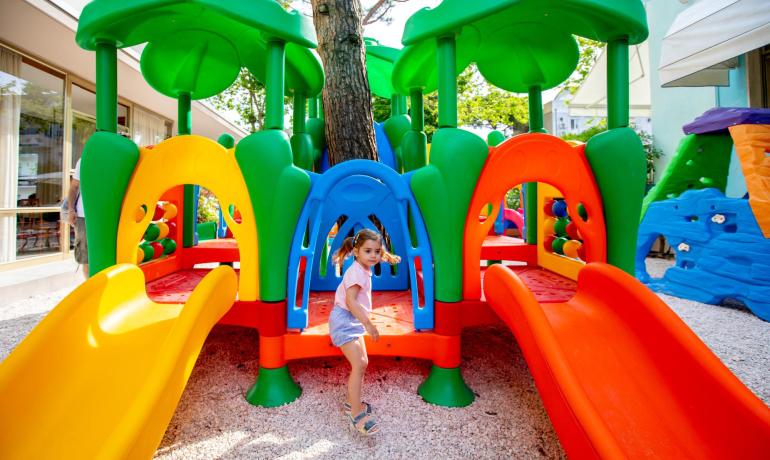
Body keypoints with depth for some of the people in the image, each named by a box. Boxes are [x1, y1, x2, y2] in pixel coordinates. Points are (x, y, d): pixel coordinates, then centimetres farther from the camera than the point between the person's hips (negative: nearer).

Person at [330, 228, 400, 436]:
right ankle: (356, 414, -2)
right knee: (358, 365, -13)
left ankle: (352, 403, 32)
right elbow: (350, 301, -30)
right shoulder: (357, 271, -21)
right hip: (343, 319, -10)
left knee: (362, 362, 15)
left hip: (352, 320, 10)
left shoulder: (363, 270, 8)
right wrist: (368, 324, -31)